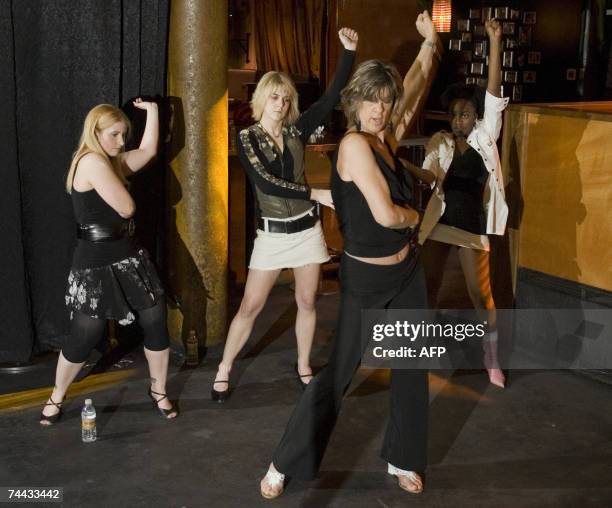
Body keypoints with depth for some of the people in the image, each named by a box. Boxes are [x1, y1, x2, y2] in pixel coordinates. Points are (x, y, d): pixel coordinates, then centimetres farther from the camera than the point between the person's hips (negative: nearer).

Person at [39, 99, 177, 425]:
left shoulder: (112, 162, 10)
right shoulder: (92, 162, -18)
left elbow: (149, 150, 14)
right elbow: (127, 208, -18)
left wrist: (151, 110, 12)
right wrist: (121, 189, 3)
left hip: (128, 258, 8)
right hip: (95, 266, -8)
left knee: (156, 324, 6)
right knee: (84, 338, 2)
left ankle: (158, 392, 23)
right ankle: (56, 398, 24)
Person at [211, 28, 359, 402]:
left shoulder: (297, 131, 0)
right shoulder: (247, 138, -8)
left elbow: (333, 97, -6)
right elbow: (266, 183, -20)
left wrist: (349, 52, -14)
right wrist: (315, 193, -25)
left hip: (307, 229, 3)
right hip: (273, 233, -3)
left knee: (307, 302, 11)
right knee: (251, 306, 0)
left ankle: (304, 367, 27)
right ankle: (224, 372, 13)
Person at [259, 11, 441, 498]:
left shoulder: (386, 138, 1)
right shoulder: (355, 143, -20)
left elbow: (416, 88, 18)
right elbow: (385, 214, -25)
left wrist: (431, 42, 12)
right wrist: (413, 216, -5)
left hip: (406, 272, 7)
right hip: (366, 278, -7)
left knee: (412, 368, 14)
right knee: (339, 372, 1)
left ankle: (404, 459, 32)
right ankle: (285, 464, 16)